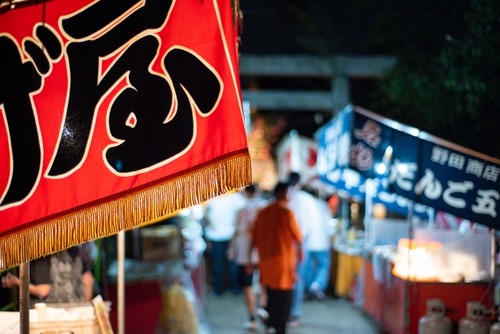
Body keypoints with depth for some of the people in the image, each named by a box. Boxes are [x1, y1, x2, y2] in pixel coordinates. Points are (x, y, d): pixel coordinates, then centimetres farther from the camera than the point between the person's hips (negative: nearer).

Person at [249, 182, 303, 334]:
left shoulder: (263, 212, 6)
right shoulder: (287, 213, -11)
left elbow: (254, 238, 7)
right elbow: (297, 236, -5)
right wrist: (300, 252, 14)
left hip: (266, 259, 6)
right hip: (284, 259, -6)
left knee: (271, 295, 19)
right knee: (284, 297, 1)